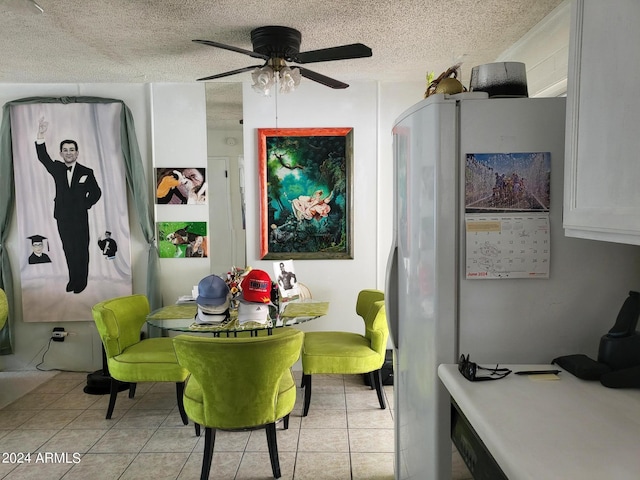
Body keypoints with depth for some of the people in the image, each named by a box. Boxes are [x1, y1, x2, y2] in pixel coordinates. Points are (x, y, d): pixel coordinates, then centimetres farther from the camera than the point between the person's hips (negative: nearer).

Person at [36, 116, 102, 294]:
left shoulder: (86, 172, -2)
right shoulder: (57, 168, 4)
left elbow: (96, 192, 5)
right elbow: (42, 157, -12)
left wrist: (85, 205, -5)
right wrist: (41, 135, -25)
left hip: (80, 218, -3)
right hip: (62, 217, 3)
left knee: (81, 250, 4)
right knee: (68, 250, 11)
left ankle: (81, 281, 16)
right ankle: (72, 279, 22)